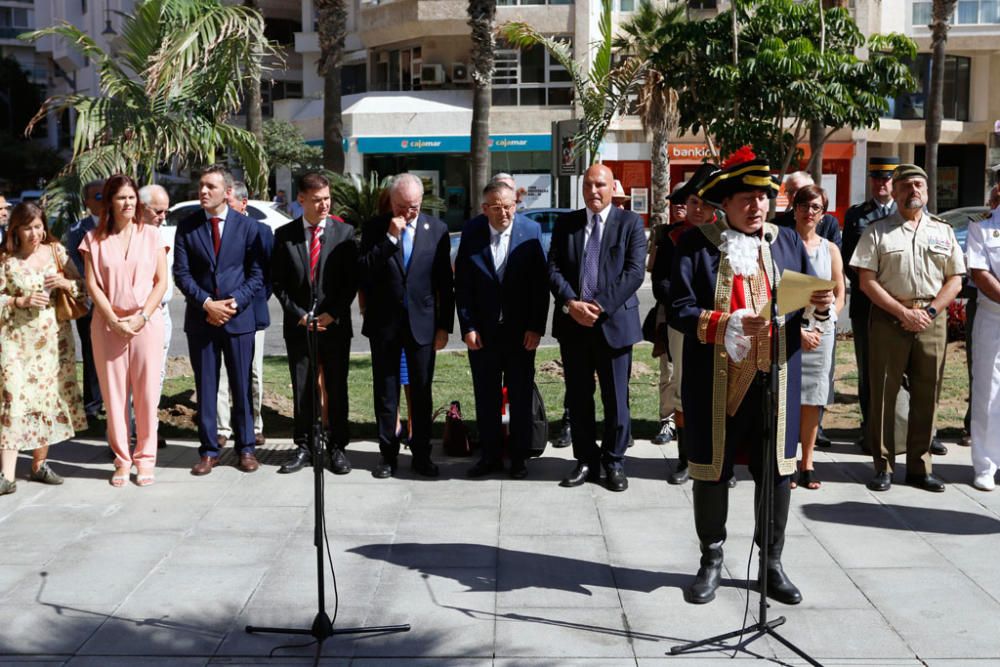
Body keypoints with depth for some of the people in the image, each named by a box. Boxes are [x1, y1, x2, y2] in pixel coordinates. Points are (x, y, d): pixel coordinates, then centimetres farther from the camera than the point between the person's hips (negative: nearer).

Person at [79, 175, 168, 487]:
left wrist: (142, 317, -9)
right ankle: (122, 460, 10)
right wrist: (115, 320, -9)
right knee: (114, 393, 2)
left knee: (147, 393, 0)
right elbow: (92, 285, 1)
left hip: (146, 323, 0)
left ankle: (145, 459, 8)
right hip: (108, 325, 1)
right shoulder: (94, 239, 5)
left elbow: (161, 281, 2)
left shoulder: (151, 235, 5)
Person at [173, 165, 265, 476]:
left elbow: (256, 274, 0)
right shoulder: (187, 226, 2)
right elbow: (181, 273, -1)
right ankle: (208, 450, 14)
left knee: (242, 387, 6)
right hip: (200, 319, 1)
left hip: (239, 318, -1)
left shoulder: (247, 226, 0)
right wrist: (207, 303, -12)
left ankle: (246, 448, 17)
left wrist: (234, 302, -13)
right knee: (205, 388, 6)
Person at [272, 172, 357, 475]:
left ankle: (337, 447, 13)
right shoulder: (285, 235, 3)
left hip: (335, 324, -1)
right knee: (302, 389, 6)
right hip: (298, 325, 1)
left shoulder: (344, 232, 0)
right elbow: (279, 282, 4)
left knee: (337, 389, 4)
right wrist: (299, 314, -6)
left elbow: (351, 280, 0)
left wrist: (332, 314, -9)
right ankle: (303, 448, 15)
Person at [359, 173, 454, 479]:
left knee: (422, 392, 7)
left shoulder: (437, 229, 0)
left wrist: (445, 325, 1)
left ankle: (421, 453, 17)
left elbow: (445, 282, 3)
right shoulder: (375, 228, -1)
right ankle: (388, 453, 19)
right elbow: (363, 272, -12)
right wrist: (390, 238, -19)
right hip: (384, 323, 0)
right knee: (385, 392, 8)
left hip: (422, 323, 0)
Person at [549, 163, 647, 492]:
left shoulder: (630, 223, 0)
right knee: (578, 397, 9)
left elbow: (634, 271, -9)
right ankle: (585, 460, 20)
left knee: (616, 398, 4)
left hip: (614, 321, -3)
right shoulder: (565, 223, 9)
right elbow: (553, 269, 3)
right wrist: (571, 304, -12)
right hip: (572, 323, 3)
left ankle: (614, 462, 16)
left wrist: (601, 306, -16)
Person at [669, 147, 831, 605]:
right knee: (712, 472, 7)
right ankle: (711, 563, 23)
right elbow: (680, 311, -9)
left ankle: (772, 563, 24)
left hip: (775, 379, 3)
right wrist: (731, 324, -22)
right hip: (716, 382, -3)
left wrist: (820, 301, -13)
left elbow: (806, 300, 11)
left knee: (776, 472, 7)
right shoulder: (696, 245, -2)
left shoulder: (786, 241, 10)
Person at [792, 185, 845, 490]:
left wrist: (821, 327, -3)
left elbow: (839, 296, 11)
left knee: (813, 398, 5)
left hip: (821, 332, 3)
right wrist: (797, 331, -10)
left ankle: (807, 463, 13)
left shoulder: (830, 249, 10)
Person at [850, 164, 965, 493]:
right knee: (883, 392, 0)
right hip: (888, 316, -2)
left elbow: (955, 280, 8)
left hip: (931, 318, 3)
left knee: (927, 394, 5)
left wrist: (929, 312, -7)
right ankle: (883, 466, 8)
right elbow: (866, 280, -4)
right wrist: (903, 312, -11)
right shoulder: (878, 231, 3)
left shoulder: (943, 231, 12)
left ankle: (919, 466, 14)